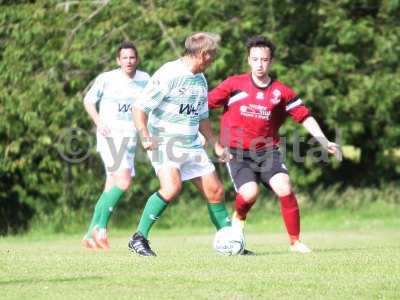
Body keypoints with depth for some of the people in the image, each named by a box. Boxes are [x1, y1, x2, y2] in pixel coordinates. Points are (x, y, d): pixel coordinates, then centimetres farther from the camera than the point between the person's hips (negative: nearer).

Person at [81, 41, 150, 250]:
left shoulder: (144, 79, 6)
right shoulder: (106, 79, -5)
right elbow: (88, 100, 5)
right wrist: (98, 122, -9)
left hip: (130, 139, 5)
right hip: (110, 136, -5)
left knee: (112, 188, 7)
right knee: (124, 179, -23)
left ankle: (91, 234, 15)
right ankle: (101, 226, -15)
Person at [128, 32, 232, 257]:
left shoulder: (200, 80, 13)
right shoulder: (168, 75, -14)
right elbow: (140, 108, -15)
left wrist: (216, 145, 24)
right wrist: (145, 137, -29)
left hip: (192, 146, 8)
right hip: (164, 144, -8)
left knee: (215, 191, 5)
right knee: (172, 188, -28)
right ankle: (139, 238, -18)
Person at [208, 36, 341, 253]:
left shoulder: (281, 92, 2)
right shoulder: (234, 85, -2)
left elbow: (304, 116, 6)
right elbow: (204, 104, 1)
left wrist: (324, 142, -2)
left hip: (267, 150, 2)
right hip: (237, 153, -2)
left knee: (284, 187, -20)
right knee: (250, 192, -23)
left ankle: (295, 241, -6)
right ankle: (238, 217, 15)